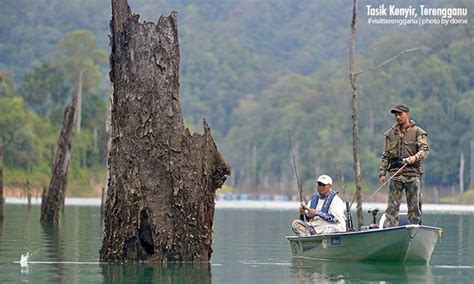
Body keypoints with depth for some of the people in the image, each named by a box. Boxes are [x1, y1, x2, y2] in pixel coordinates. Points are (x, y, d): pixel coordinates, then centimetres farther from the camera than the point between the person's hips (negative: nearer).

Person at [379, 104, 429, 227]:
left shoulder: (418, 132, 3)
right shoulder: (391, 133, 13)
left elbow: (425, 149, -8)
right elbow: (386, 155, 14)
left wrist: (415, 157, -28)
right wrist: (382, 173, 5)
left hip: (413, 174, -2)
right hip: (395, 174, 2)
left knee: (414, 207, 2)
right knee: (392, 207, -4)